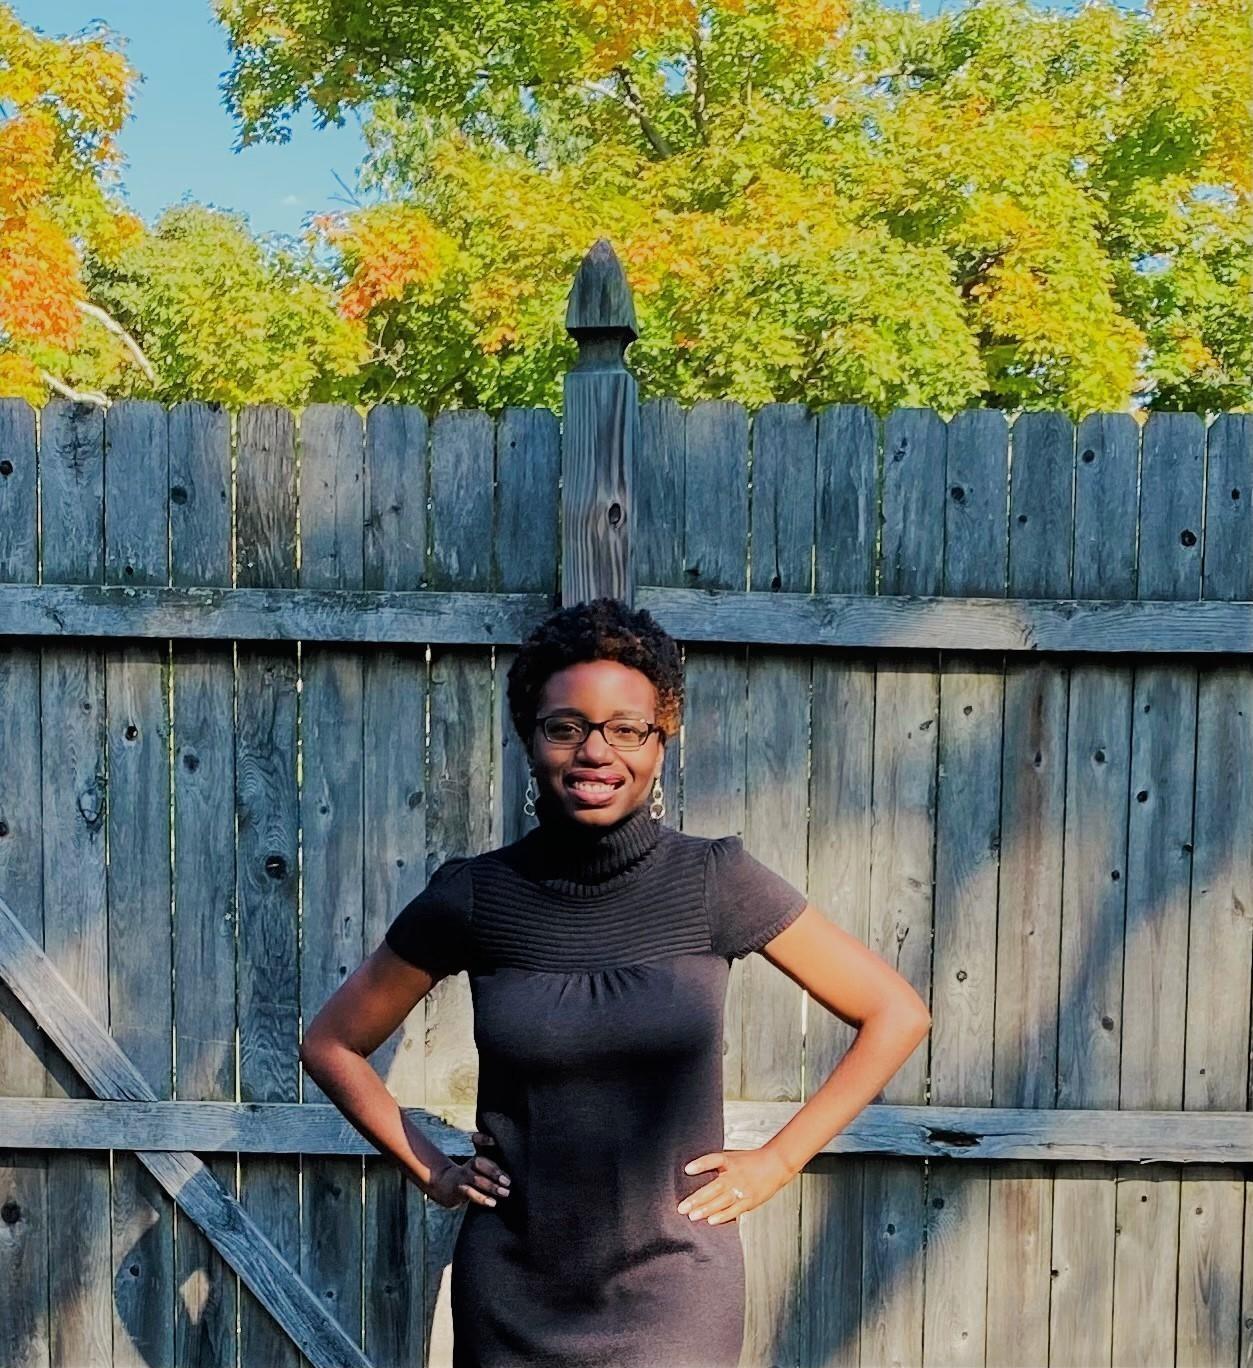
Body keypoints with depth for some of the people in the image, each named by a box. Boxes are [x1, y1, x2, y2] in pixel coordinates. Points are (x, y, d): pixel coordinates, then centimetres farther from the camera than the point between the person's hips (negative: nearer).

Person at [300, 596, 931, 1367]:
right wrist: (431, 1171, 0)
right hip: (513, 1303, 1)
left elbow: (899, 1016, -2)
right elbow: (332, 1044, 7)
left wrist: (777, 1162, -4)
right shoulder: (474, 896, -7)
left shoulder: (717, 883, -10)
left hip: (678, 1297, -1)